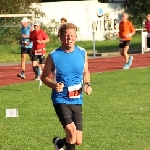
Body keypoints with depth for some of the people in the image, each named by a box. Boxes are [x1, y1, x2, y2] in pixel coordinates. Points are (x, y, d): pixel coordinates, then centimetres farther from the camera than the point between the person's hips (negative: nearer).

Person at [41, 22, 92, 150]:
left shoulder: (82, 53, 3)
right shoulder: (54, 56, -8)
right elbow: (44, 76, 1)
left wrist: (87, 84, -3)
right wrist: (54, 85, -19)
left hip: (77, 100, 4)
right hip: (61, 100, -4)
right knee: (71, 131, -26)